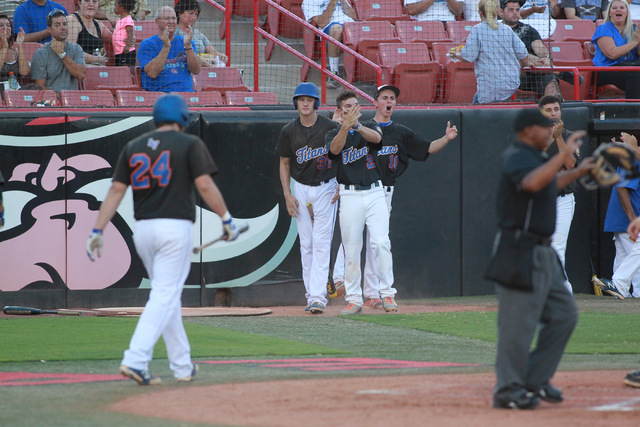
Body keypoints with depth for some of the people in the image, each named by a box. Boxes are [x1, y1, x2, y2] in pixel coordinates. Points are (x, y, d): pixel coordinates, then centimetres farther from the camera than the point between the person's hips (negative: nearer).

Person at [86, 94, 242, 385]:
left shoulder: (133, 147, 12)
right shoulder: (190, 144, 0)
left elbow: (116, 190, 5)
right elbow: (204, 185, -10)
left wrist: (97, 231, 2)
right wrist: (227, 219, -3)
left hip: (143, 230, 5)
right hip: (175, 227, -5)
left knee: (167, 295, 16)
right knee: (165, 296, -7)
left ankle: (182, 366, 19)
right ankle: (135, 360, -22)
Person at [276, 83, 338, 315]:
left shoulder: (330, 127, -7)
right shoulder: (289, 131, 1)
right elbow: (284, 163, 8)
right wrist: (287, 195, 0)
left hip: (326, 188, -3)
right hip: (301, 190, 3)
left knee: (321, 243, -10)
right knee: (306, 244, 6)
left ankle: (318, 297, -14)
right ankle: (311, 295, 14)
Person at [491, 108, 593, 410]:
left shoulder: (534, 158, 16)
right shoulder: (516, 157, -14)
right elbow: (532, 183, -35)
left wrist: (577, 173, 29)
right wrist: (564, 155, -33)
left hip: (541, 252, 11)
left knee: (563, 314, 13)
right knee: (518, 320, -8)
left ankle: (535, 380, 19)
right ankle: (509, 390, -2)